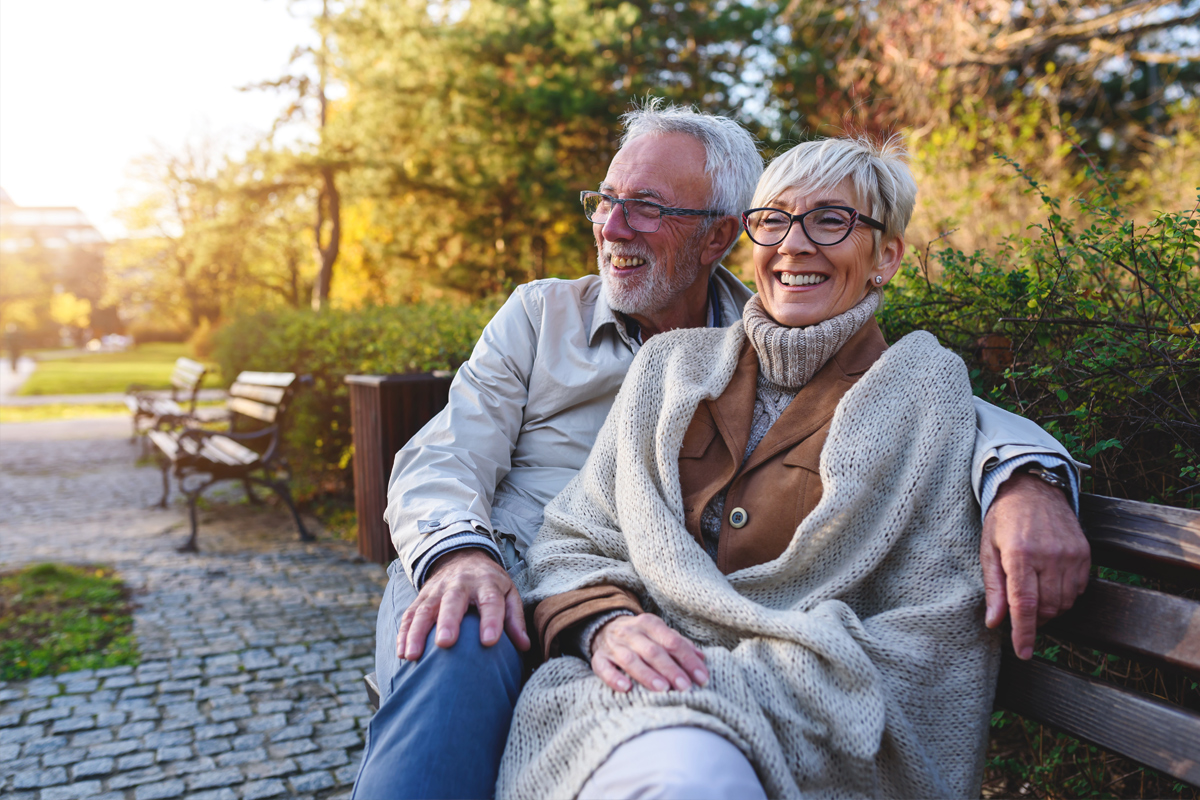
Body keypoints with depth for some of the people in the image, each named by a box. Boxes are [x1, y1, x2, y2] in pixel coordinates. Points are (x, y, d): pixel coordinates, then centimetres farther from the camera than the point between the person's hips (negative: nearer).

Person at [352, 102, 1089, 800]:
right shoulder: (542, 314, 11)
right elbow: (442, 460, 2)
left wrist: (1023, 479, -23)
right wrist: (461, 556, -21)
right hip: (496, 577, 1)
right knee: (462, 652, -35)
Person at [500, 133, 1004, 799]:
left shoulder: (923, 394, 3)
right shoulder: (674, 363, 12)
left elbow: (921, 646, -4)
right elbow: (575, 538, 10)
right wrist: (605, 624, -12)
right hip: (629, 693, 1)